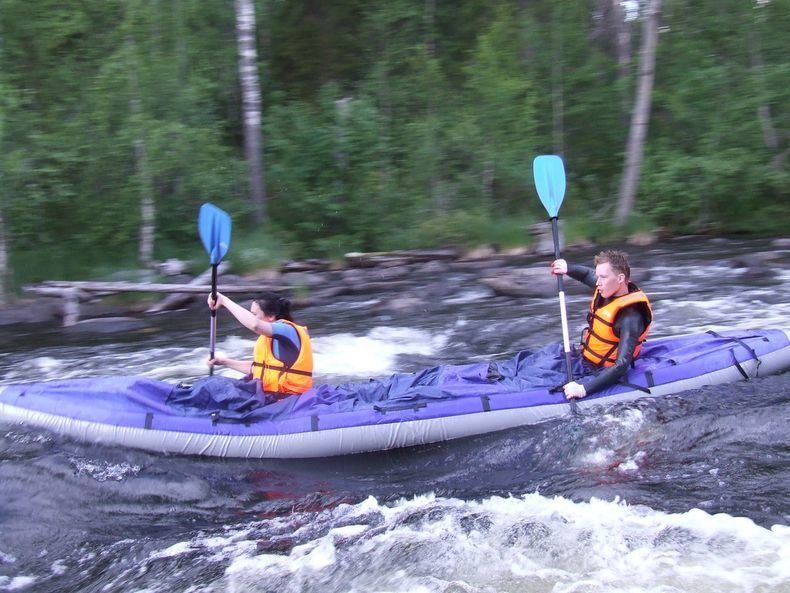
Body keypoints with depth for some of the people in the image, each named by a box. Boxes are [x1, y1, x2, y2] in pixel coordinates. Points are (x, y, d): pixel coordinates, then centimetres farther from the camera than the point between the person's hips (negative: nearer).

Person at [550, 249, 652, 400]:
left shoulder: (630, 318, -29)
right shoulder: (609, 290, -5)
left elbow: (622, 365, -33)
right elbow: (588, 274, 19)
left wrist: (584, 389, -40)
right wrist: (567, 268, -3)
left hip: (596, 372, -9)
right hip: (583, 358, 9)